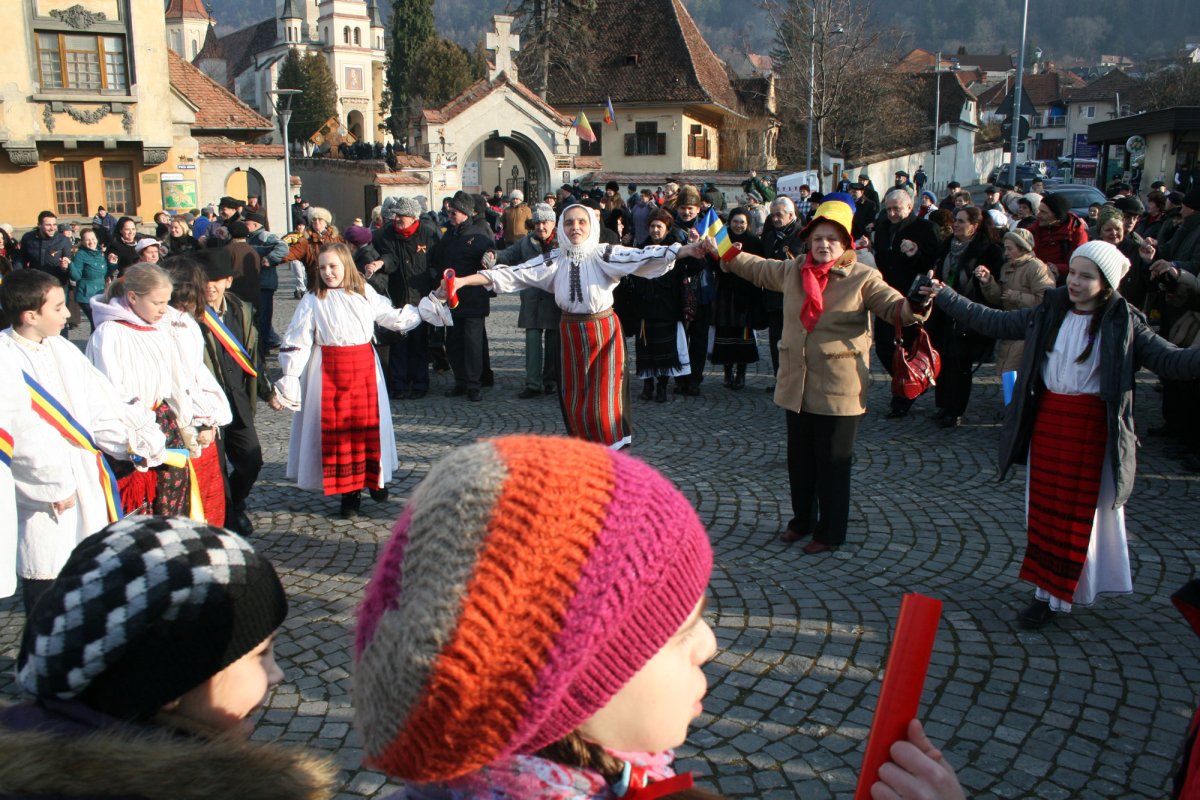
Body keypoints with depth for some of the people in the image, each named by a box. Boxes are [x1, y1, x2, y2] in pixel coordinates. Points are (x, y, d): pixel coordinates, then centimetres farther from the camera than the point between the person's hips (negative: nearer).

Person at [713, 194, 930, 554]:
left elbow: (893, 305, -16)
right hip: (796, 385, 5)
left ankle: (830, 532, 18)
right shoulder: (793, 270, 8)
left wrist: (914, 305, -37)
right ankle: (802, 519, 35)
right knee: (799, 459, 17)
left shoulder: (862, 278, -8)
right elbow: (757, 268, 24)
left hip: (838, 389, -5)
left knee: (833, 464, 4)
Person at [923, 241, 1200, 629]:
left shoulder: (1124, 324, -7)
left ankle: (1055, 595, 11)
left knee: (1078, 512, 3)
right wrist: (944, 297, 5)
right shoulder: (1049, 313, 3)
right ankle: (1048, 589, 24)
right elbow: (993, 322, 8)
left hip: (1091, 427, -4)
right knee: (1044, 507, 11)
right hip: (1046, 419, 4)